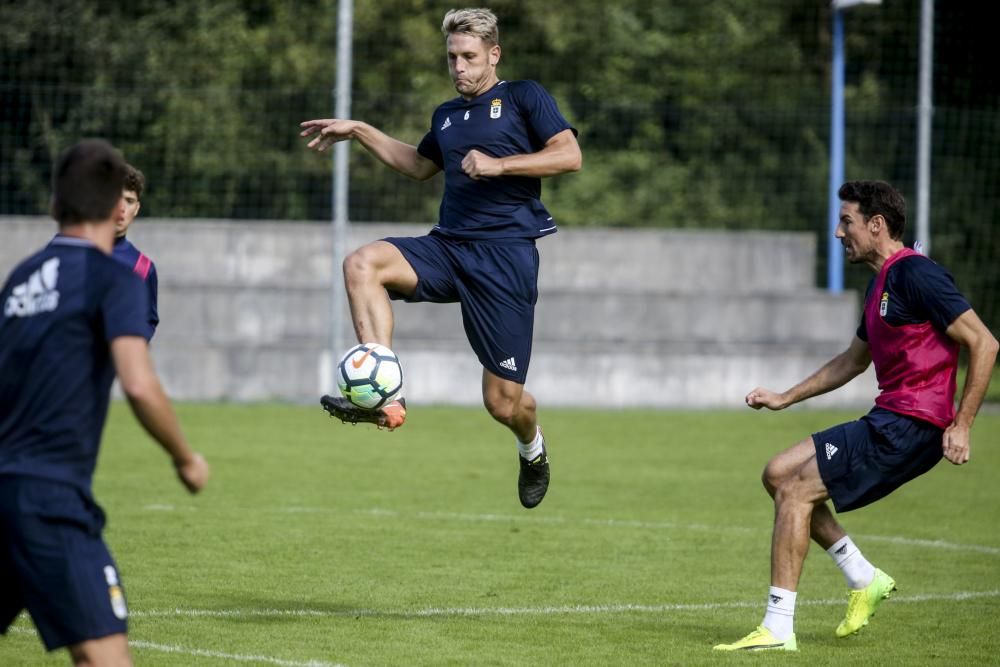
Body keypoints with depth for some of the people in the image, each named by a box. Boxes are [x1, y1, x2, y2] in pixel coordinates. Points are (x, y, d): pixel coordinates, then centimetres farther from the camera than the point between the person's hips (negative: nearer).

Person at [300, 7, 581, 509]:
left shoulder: (523, 98, 3)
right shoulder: (447, 116, 20)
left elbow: (570, 155, -8)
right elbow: (420, 165, 39)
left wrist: (498, 165, -16)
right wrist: (359, 132, 33)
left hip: (506, 256, -6)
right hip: (447, 247, 6)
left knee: (504, 402, -4)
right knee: (362, 264, -26)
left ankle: (532, 448, 35)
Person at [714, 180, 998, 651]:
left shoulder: (915, 275, -13)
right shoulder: (881, 282, 18)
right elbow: (853, 361, 31)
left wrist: (961, 425, -19)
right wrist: (785, 398, 29)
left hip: (911, 427, -10)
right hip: (886, 422, 10)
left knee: (795, 491, -13)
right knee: (778, 473, 12)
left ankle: (778, 628, -12)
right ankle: (864, 580, 13)